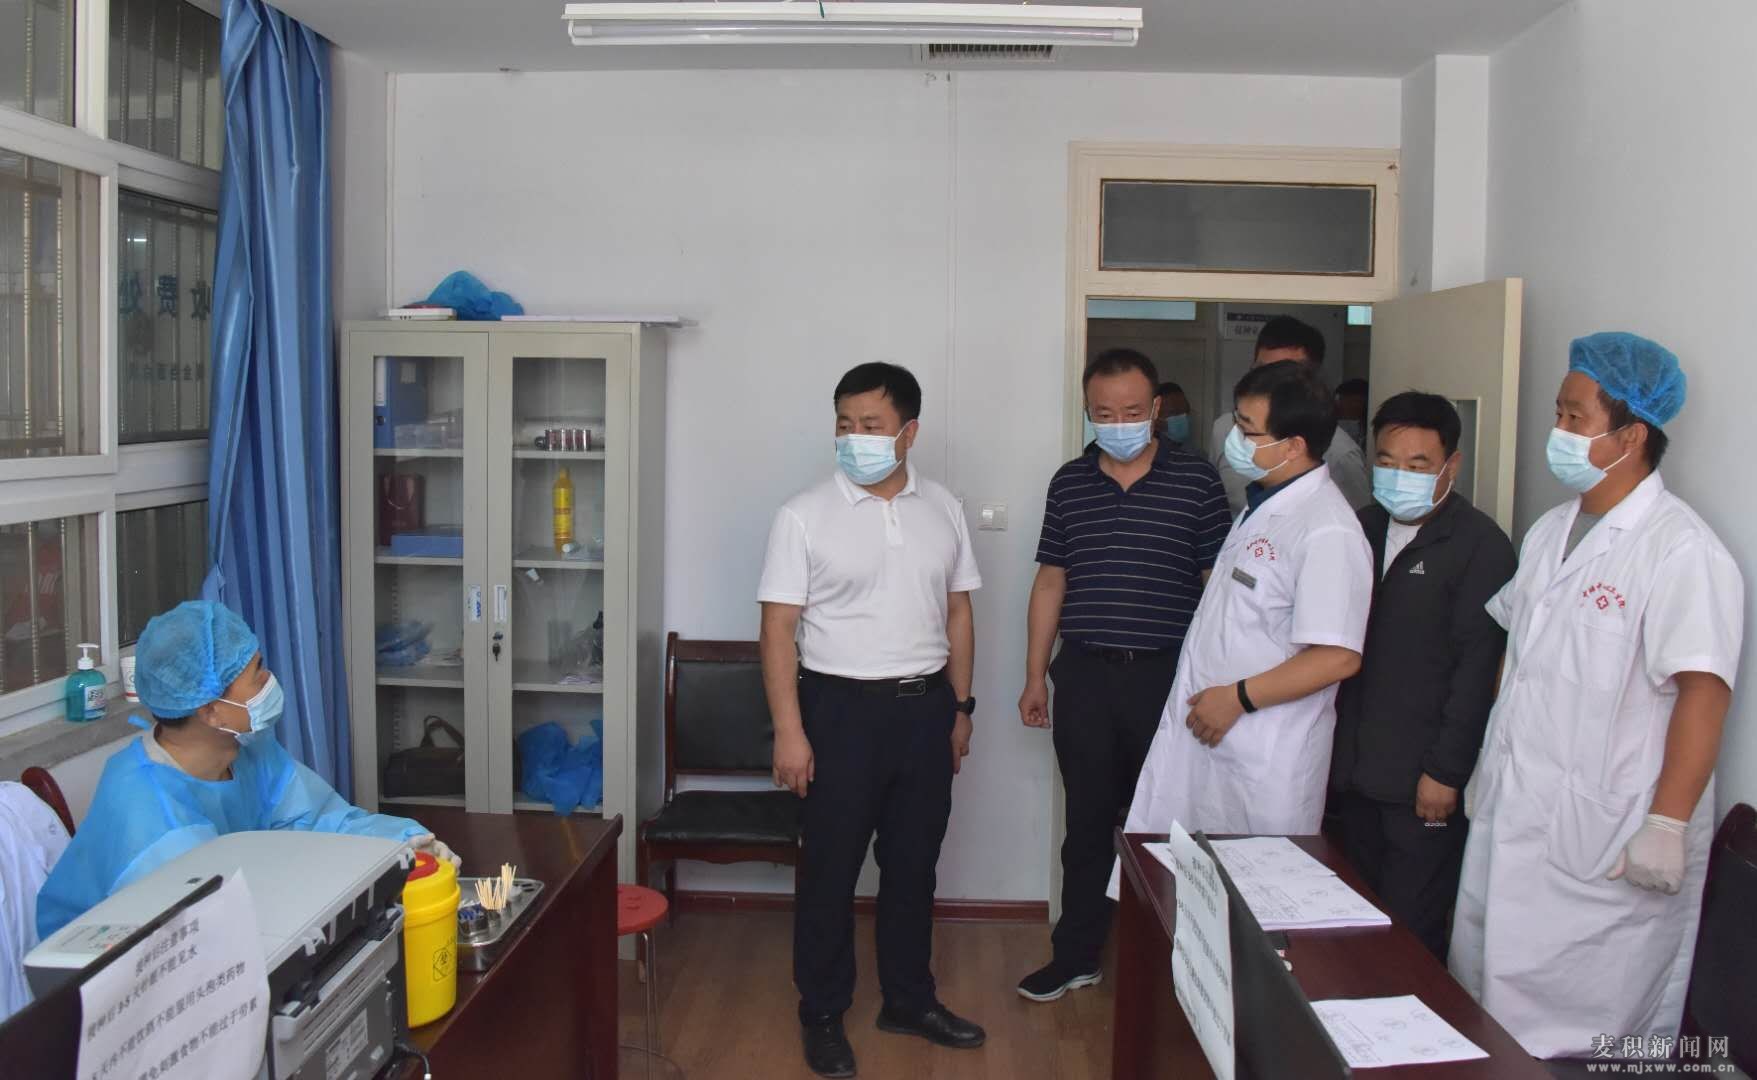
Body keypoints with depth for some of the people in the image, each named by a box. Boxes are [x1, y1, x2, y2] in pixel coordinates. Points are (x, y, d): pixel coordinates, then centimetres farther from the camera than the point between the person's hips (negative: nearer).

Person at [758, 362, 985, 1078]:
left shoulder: (943, 510, 4)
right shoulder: (805, 515, -8)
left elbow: (957, 614, 11)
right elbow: (779, 627, -10)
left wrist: (961, 707, 10)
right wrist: (789, 730, -14)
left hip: (926, 708, 4)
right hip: (842, 708, -4)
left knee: (913, 864, 15)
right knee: (830, 869, 6)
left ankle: (909, 1000, 31)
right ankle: (822, 1014, 22)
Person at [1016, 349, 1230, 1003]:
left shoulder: (1196, 481, -2)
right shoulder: (1070, 483, 6)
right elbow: (1051, 583, 10)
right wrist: (1034, 676, 9)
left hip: (1167, 675, -2)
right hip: (1085, 678, 2)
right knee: (1088, 822, 11)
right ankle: (1076, 956, 24)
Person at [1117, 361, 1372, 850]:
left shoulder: (1327, 530, -19)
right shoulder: (1262, 507, 12)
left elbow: (1338, 657, -23)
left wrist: (1238, 698, -18)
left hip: (1265, 759, -9)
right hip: (1203, 733, 9)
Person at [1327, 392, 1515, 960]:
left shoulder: (1481, 544, -9)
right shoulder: (1364, 527, 11)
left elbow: (1477, 668, -13)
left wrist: (1446, 772, -15)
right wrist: (1329, 743, 11)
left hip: (1422, 782, -6)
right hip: (1350, 772, 6)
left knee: (1411, 931, 1)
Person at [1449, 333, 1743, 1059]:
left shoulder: (1680, 550, -16)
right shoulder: (1552, 531, 10)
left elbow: (1703, 694, -20)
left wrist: (1667, 828, -23)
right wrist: (1489, 766, 19)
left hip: (1606, 849, -8)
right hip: (1512, 819, 8)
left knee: (1590, 1030, 4)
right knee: (1492, 994, 15)